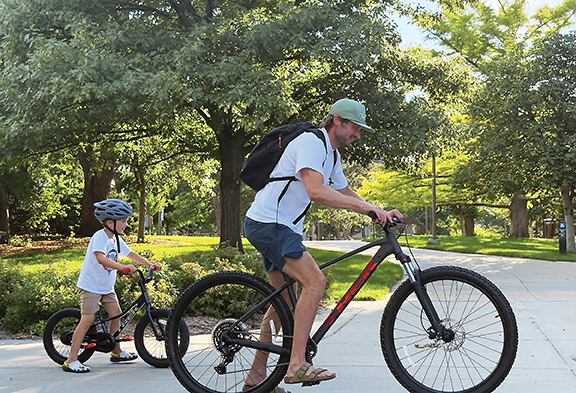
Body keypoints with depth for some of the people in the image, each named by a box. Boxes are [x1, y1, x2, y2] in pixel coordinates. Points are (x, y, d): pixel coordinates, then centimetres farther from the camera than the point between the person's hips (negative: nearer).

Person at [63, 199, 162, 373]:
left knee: (116, 314, 9)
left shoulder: (116, 239, 7)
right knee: (87, 319, -14)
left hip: (106, 286, 9)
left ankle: (116, 352, 25)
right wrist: (124, 268, -46)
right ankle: (71, 360, -12)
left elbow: (130, 254, 16)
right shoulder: (100, 237, -22)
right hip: (91, 284, -9)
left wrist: (150, 265, 7)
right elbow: (100, 258, -38)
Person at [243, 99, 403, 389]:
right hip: (268, 223, -11)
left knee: (284, 302, 13)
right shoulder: (311, 143, -16)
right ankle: (297, 366, -21)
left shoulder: (332, 155, 16)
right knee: (315, 281, -22)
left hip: (283, 228, 11)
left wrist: (379, 213, 9)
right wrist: (366, 206, -30)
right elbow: (316, 192, -30)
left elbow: (345, 194, 24)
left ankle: (256, 376, 20)